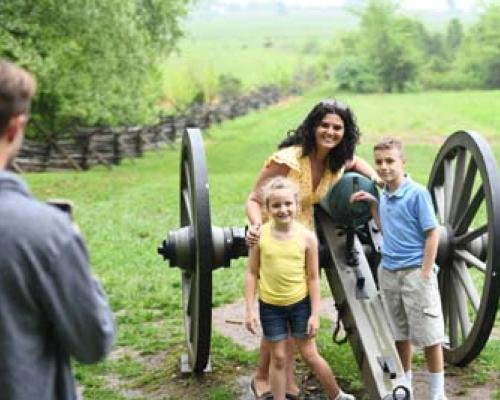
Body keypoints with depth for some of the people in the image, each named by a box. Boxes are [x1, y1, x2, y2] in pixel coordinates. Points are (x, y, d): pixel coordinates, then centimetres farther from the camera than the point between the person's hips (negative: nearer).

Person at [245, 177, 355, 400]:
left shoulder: (307, 237, -11)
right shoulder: (260, 235, -10)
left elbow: (313, 277, -5)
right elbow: (252, 273, -3)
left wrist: (315, 314, -5)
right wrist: (250, 309, -5)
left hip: (300, 304, 0)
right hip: (270, 306, 1)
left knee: (310, 355, 10)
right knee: (278, 358, 10)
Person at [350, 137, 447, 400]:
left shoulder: (417, 193, -11)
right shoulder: (385, 196, 8)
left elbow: (432, 234, -10)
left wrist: (425, 273, -13)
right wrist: (372, 204, 9)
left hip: (415, 271, -6)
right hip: (388, 272, 6)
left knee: (429, 335, 1)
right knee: (399, 334, 15)